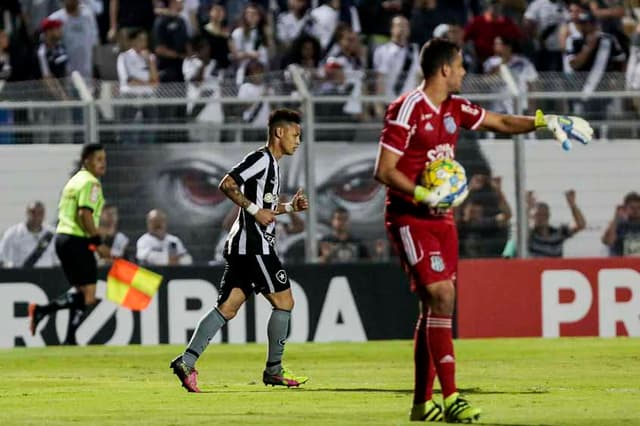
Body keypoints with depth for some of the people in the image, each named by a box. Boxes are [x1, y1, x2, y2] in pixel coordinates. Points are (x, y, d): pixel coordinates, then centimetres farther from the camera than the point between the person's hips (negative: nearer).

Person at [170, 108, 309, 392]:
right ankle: (274, 371, 6)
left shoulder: (271, 164, 22)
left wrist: (290, 207, 19)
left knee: (228, 307, 2)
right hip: (254, 244, -10)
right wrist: (254, 209, -20)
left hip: (242, 247, 10)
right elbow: (227, 184, -19)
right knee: (284, 301, -1)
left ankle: (187, 361, -10)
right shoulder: (261, 158, -9)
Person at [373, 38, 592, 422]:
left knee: (435, 307, 7)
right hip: (410, 219, -8)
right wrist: (424, 196, -25)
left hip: (441, 219, 8)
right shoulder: (407, 110, -15)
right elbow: (383, 171, -16)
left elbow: (502, 123, 22)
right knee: (441, 298, -17)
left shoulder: (455, 109, 10)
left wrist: (546, 121, 10)